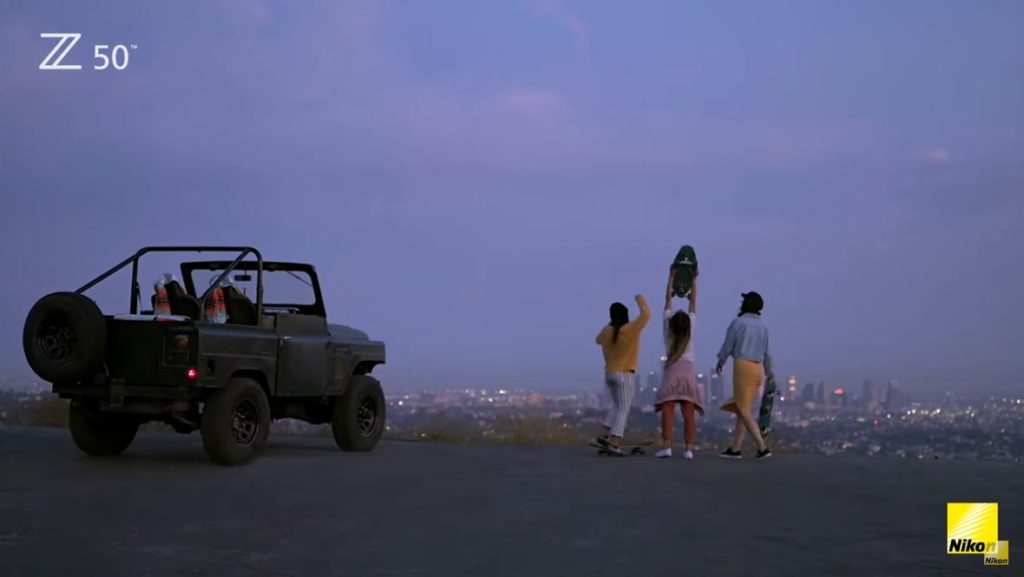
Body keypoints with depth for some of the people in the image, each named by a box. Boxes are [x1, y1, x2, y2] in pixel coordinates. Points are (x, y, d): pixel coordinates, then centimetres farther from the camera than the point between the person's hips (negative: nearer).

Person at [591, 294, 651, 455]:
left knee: (618, 406, 19)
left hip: (609, 374, 7)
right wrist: (640, 300, 7)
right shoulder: (630, 329, -14)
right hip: (625, 375, -7)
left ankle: (603, 437, 11)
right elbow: (646, 314, -10)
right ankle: (615, 443, -16)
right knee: (624, 408, -5)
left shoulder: (606, 330, 2)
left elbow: (599, 340, 25)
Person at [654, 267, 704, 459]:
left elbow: (668, 299, 10)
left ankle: (666, 446, -19)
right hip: (688, 370, 1)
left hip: (672, 369, -1)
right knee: (689, 413, -4)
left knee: (667, 409, -8)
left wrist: (671, 278, 16)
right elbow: (693, 301, 12)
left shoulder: (668, 327, 3)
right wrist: (694, 279, 19)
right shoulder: (690, 327, 5)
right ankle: (689, 448, -10)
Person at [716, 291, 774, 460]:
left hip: (742, 367, -7)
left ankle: (762, 447, -17)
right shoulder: (762, 326, 15)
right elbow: (765, 352, 24)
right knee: (742, 408, 13)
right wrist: (768, 370, 42)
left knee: (744, 411, -6)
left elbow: (728, 345, -1)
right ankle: (735, 448, 12)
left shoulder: (737, 322, -5)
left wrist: (720, 362, 19)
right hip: (757, 369, 7)